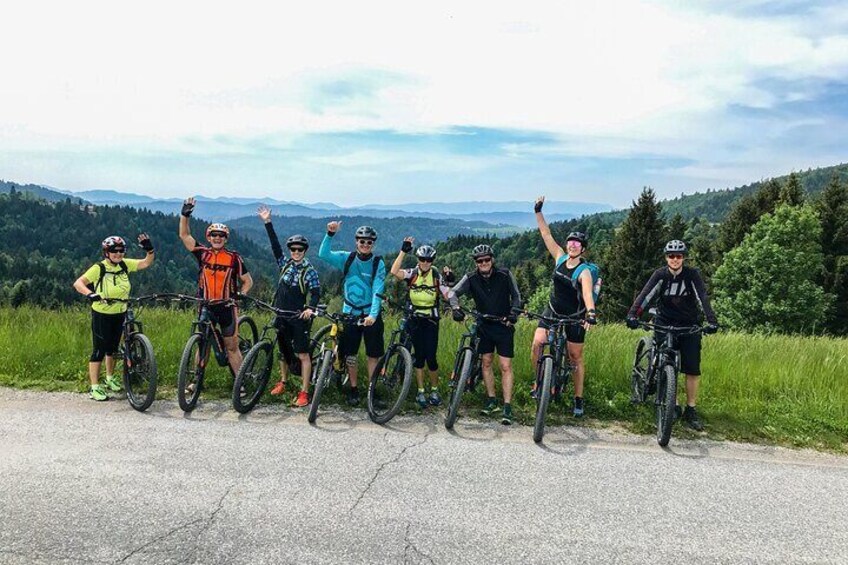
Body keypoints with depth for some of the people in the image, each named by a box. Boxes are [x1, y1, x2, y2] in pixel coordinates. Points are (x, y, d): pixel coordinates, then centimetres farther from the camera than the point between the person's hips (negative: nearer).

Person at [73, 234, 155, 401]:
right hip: (101, 315, -5)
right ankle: (94, 388, 5)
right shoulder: (99, 268, -17)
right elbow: (78, 283, -24)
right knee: (99, 350, -3)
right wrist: (90, 294, -42)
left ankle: (110, 378, 36)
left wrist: (150, 249, -24)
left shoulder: (125, 265, -3)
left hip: (120, 314, 5)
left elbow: (146, 263, -6)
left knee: (113, 347, 18)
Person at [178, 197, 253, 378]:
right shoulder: (202, 253, 3)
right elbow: (184, 235, -2)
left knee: (232, 347, 4)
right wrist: (185, 214, -11)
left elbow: (248, 281, 4)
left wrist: (240, 295, -10)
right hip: (206, 307, 2)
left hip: (227, 308, -2)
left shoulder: (234, 257, -2)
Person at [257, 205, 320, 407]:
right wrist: (268, 223, -4)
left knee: (302, 354, -6)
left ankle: (304, 393, -5)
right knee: (284, 351, 17)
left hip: (299, 317, -5)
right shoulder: (285, 263, 8)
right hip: (281, 315, 5)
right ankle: (282, 382, 36)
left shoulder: (309, 270, -5)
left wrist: (311, 308, -30)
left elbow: (316, 292, -12)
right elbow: (275, 244, 3)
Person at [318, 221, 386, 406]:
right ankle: (353, 389, 22)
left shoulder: (378, 264, -8)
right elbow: (323, 254, -14)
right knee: (350, 354, 7)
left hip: (371, 315, -1)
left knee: (373, 355, 4)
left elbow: (378, 292, -16)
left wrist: (373, 315, -28)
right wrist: (330, 234, -27)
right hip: (350, 313, 1)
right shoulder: (346, 258, -2)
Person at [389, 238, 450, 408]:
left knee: (431, 357, -3)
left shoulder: (437, 276, -1)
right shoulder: (412, 274, -4)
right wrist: (403, 251, -23)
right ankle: (421, 392, 17)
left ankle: (434, 390, 17)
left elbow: (447, 295, -7)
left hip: (431, 320, 0)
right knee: (419, 356, 5)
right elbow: (394, 272, -22)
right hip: (415, 319, 0)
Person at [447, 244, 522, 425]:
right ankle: (492, 401, 21)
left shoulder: (505, 275, -9)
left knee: (505, 366, -6)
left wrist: (513, 313, -15)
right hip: (484, 325, 3)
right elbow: (453, 292, -12)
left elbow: (516, 296, 1)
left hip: (504, 325, -3)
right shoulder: (471, 279, -5)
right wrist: (456, 307, -32)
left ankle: (507, 408, -3)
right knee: (486, 362, 8)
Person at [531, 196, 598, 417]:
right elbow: (547, 235, -4)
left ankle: (578, 399, 19)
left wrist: (591, 313, -52)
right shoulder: (560, 258, -3)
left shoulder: (584, 271, -18)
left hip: (574, 317, -4)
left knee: (575, 357, 5)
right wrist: (538, 212, -11)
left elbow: (587, 292, -35)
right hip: (552, 311, 4)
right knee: (537, 344, -14)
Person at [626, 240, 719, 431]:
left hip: (689, 325, 1)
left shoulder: (692, 275, -8)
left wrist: (712, 321, -33)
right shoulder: (660, 275, -8)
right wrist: (632, 315, -36)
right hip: (665, 323, 0)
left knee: (692, 370, -3)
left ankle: (690, 411, 8)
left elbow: (703, 298, -18)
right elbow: (645, 295, -20)